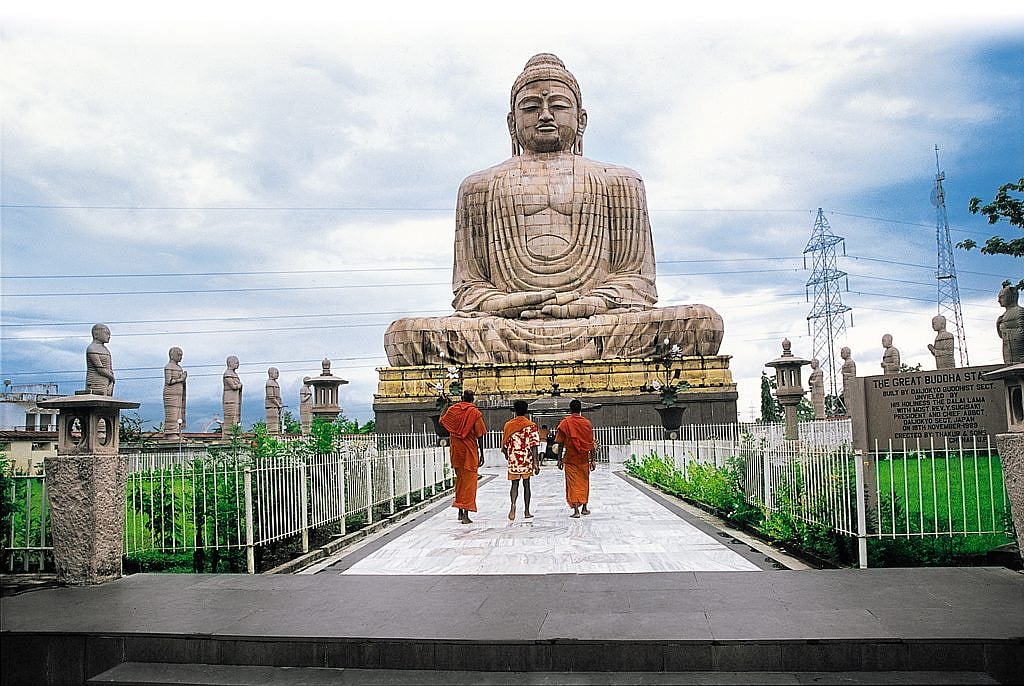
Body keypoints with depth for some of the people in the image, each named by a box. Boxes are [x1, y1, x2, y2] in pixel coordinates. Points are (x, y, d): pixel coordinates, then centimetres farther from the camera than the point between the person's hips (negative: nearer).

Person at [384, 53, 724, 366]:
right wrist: (505, 304, -9)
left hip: (599, 326, 1)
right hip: (506, 331, 0)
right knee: (403, 335, -29)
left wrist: (590, 303, -10)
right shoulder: (479, 187, 23)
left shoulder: (619, 182, 22)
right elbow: (467, 286, 15)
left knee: (703, 322, -28)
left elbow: (637, 278, 13)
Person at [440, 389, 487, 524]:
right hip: (470, 450, -4)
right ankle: (466, 513, -8)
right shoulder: (475, 413, -8)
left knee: (459, 479, 18)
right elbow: (479, 435, -9)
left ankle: (460, 511, 23)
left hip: (456, 450, 4)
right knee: (469, 480, -1)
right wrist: (482, 454, -4)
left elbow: (442, 421, 20)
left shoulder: (452, 409, 1)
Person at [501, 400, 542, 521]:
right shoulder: (531, 426, -5)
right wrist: (536, 462, -10)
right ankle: (526, 511, 17)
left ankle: (513, 504, -21)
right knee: (526, 484, 11)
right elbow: (533, 445, -11)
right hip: (527, 459, -1)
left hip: (513, 459, 1)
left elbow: (504, 444, 6)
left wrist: (506, 454, 26)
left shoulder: (508, 425, 1)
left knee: (514, 484, 5)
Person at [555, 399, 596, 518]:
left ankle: (576, 510, -7)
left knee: (573, 483, 0)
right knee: (584, 482, 15)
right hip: (584, 458, 2)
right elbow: (591, 443, 1)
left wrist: (559, 459, 0)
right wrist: (593, 460, 7)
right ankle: (584, 508, 22)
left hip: (570, 458, -2)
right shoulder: (587, 423, 0)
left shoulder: (565, 423, -6)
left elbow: (561, 444, -6)